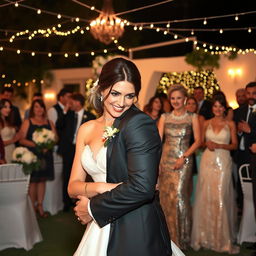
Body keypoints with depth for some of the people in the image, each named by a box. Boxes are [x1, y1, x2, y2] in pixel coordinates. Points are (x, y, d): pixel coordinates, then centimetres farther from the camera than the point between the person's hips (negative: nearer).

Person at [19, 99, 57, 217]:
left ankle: (40, 206, 12)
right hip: (32, 154, -3)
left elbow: (55, 137, 9)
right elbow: (21, 139, -5)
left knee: (42, 180, 5)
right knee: (33, 181, -3)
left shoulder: (49, 122, 15)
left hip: (45, 155, 3)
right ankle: (32, 206, 4)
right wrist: (35, 144, -18)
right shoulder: (27, 122, 4)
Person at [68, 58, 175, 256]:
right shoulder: (87, 129, 6)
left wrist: (92, 208, -11)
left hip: (136, 234, -6)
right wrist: (99, 187, -17)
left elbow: (142, 187, -23)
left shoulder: (139, 123, -14)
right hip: (99, 230, 6)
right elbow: (73, 186, 5)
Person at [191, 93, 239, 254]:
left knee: (221, 198, -5)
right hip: (208, 161, 2)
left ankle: (222, 237, 7)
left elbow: (234, 145, 2)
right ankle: (205, 235, 13)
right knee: (205, 197, 2)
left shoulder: (230, 124, 3)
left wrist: (219, 145, -12)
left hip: (223, 162, -2)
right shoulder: (207, 123, 9)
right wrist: (207, 144, -7)